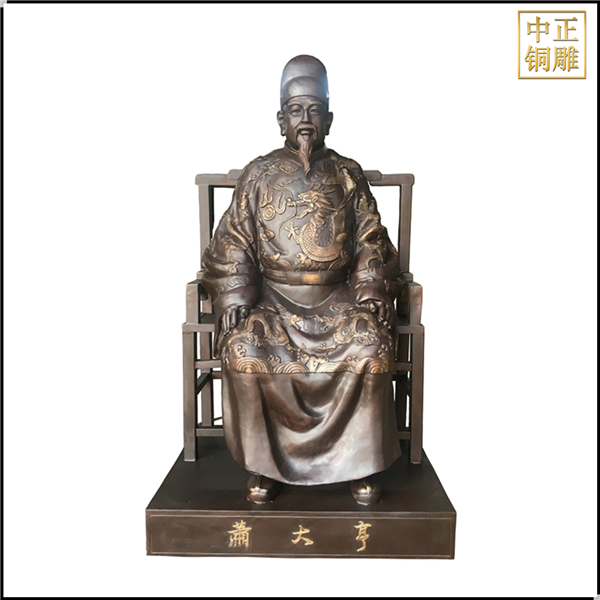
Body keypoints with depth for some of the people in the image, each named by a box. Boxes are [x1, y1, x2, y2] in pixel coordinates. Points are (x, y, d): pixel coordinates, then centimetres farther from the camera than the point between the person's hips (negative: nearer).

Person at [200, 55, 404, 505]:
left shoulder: (348, 174, 9)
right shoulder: (259, 174, 7)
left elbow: (370, 240, 7)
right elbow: (234, 241, 3)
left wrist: (373, 290, -9)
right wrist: (235, 296, -11)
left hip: (336, 296, 1)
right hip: (272, 296, 0)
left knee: (371, 348, -26)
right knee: (245, 349, -28)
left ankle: (363, 462, -7)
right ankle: (264, 462, -8)